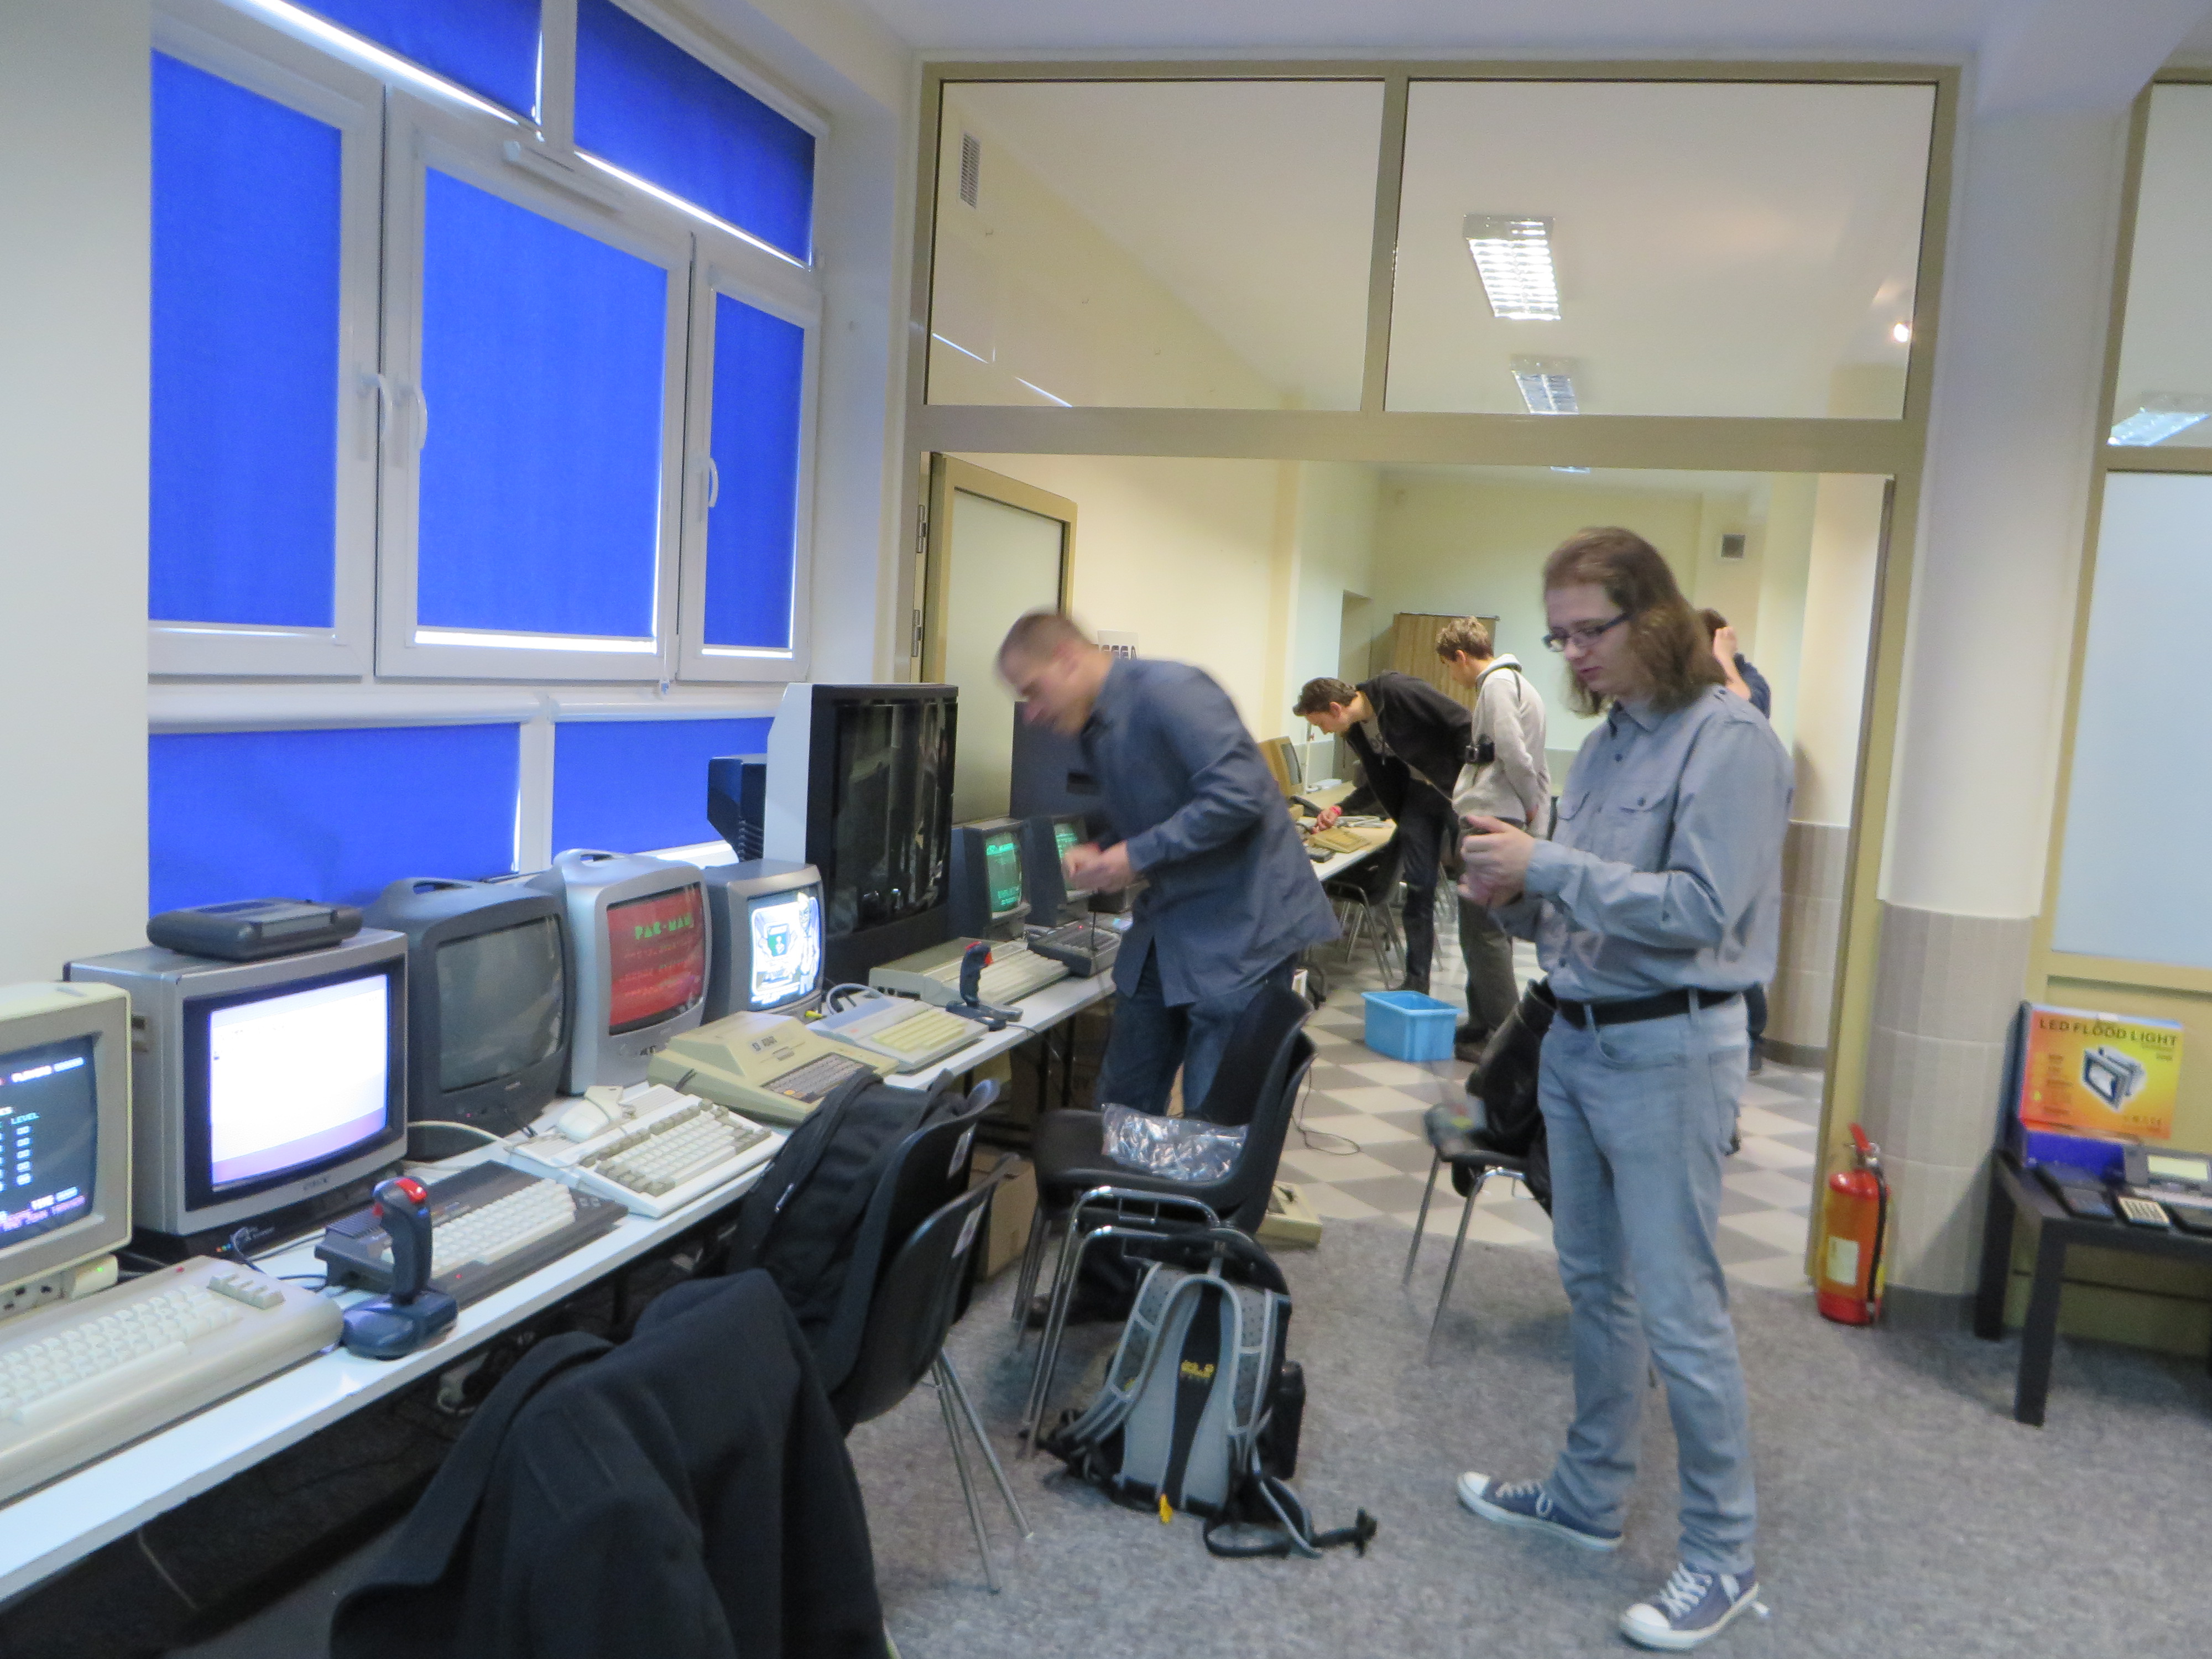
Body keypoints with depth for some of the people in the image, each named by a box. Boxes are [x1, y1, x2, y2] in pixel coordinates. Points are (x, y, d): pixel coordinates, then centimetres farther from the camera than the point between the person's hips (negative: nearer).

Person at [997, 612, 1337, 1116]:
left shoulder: (1169, 692, -17)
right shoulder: (1095, 729, 12)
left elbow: (1239, 794, -26)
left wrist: (1137, 855, -20)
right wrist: (1102, 852, 2)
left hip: (1240, 927, -9)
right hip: (1165, 929, 9)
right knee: (1122, 1104, 14)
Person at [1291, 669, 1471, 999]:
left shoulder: (1397, 690, -21)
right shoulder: (1355, 732, 4)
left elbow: (1463, 722, -21)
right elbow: (1379, 784, 16)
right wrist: (1340, 809, 5)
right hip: (1418, 796, 7)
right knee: (1418, 888, 3)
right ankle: (1415, 982, 9)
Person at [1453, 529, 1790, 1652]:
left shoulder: (1728, 741, -14)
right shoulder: (1604, 742, 9)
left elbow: (1702, 910, -23)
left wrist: (1550, 865, -22)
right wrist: (1515, 900, -5)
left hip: (1667, 1053, -8)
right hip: (1575, 1040, 8)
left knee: (1678, 1308, 1)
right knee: (1592, 1285, 18)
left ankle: (1723, 1553, 18)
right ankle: (1589, 1496, 34)